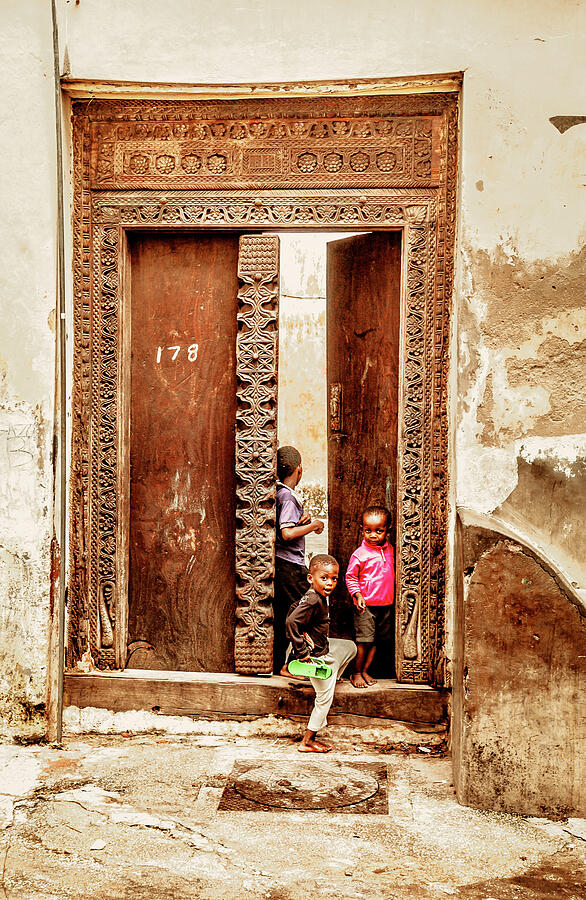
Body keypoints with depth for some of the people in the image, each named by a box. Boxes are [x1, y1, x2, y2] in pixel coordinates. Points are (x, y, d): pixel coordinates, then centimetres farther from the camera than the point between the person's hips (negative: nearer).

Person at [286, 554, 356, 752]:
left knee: (350, 647, 29)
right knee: (324, 697, 0)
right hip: (317, 654, -9)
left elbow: (294, 609, 13)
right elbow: (291, 621, -37)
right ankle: (307, 741, 9)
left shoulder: (321, 597, 0)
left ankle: (331, 679, 36)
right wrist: (301, 652, -30)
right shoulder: (312, 601, -29)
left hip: (326, 646, 9)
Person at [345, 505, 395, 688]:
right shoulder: (360, 554, -12)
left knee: (376, 640, 11)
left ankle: (365, 671, 23)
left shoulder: (389, 550, 5)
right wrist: (357, 594, -18)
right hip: (366, 605, -6)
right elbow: (350, 577, -5)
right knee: (365, 640, -5)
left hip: (386, 604, 6)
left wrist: (391, 595, 14)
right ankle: (356, 673, 11)